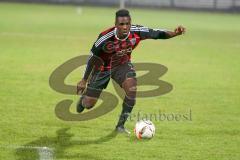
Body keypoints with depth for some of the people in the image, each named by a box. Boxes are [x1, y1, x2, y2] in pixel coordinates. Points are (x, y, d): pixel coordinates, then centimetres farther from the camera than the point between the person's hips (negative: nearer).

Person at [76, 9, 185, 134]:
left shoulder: (137, 32, -26)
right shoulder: (105, 37, -32)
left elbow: (157, 34, -17)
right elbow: (92, 58, -17)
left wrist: (174, 33, -39)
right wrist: (84, 80, -9)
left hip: (122, 65, 2)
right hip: (103, 67, -2)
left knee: (132, 88, -27)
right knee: (89, 105, 2)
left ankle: (121, 125, -10)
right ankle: (84, 98, 46)